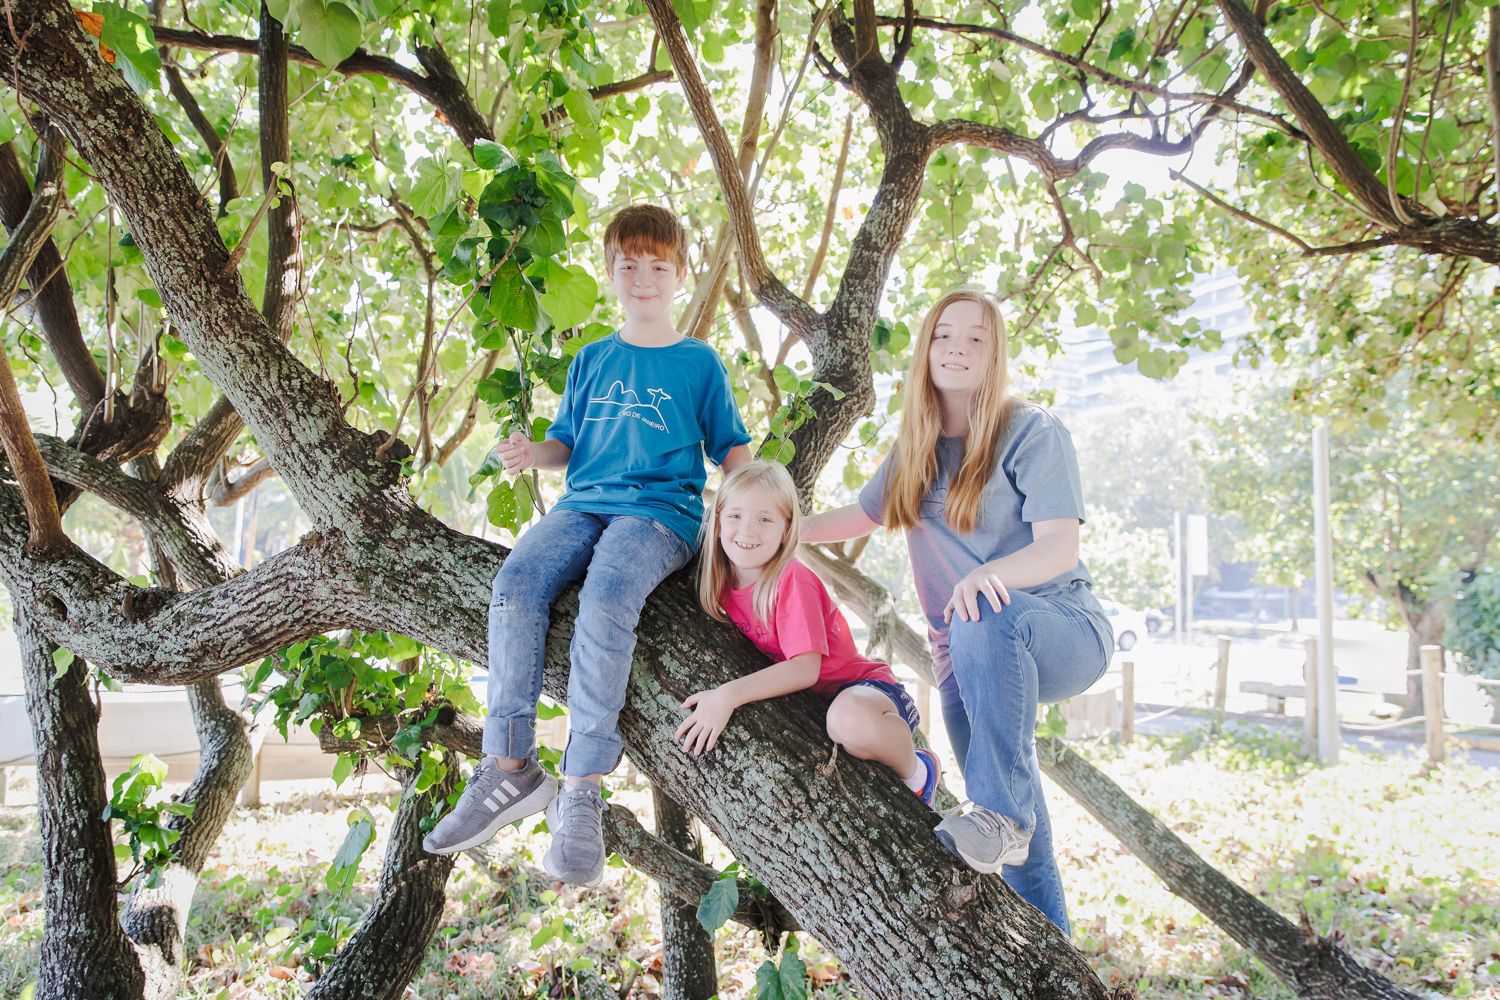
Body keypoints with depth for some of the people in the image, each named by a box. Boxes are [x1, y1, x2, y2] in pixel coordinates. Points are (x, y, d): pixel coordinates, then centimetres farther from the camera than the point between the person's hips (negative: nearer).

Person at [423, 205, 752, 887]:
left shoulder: (698, 362, 11)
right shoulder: (591, 360, 21)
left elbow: (730, 449, 11)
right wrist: (533, 454, -1)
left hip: (662, 510, -4)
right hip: (584, 504, 4)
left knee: (606, 601, -34)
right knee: (514, 585, -25)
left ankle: (581, 788, -27)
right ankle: (510, 767, -18)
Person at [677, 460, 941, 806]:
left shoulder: (791, 581, -21)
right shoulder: (723, 582, -1)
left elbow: (806, 668, -29)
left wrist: (729, 695, -37)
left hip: (859, 689, -8)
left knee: (849, 718, -40)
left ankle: (916, 772, -7)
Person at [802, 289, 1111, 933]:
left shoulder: (1032, 432, -8)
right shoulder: (915, 448, 8)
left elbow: (1060, 550, -19)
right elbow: (863, 515, 21)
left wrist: (985, 574, -39)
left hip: (1064, 631, -5)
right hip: (966, 659, 5)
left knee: (987, 617, -39)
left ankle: (1001, 811, -32)